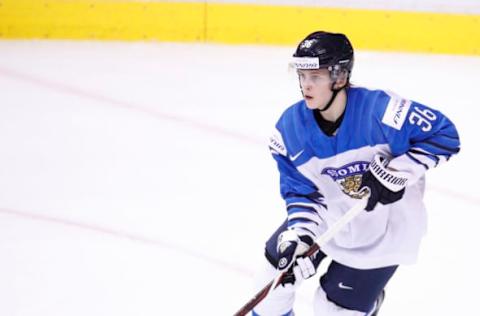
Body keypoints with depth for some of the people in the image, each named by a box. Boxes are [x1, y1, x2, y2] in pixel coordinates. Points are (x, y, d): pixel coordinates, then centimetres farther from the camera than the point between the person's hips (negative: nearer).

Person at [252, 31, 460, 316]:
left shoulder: (380, 110, -31)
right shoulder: (291, 128, -16)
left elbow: (445, 135, -24)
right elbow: (301, 191, -8)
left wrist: (395, 173, -29)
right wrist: (298, 235, -24)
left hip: (385, 229, -4)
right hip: (329, 216, 5)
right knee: (279, 267, 8)